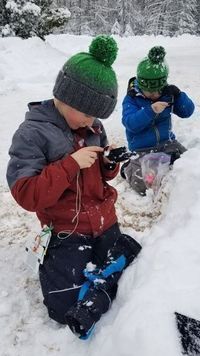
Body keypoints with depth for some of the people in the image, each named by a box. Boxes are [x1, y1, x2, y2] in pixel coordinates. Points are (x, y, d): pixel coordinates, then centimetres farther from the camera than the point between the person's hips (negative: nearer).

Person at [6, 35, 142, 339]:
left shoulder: (92, 126, 2)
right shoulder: (32, 133, -16)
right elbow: (26, 196, -22)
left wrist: (110, 164, -11)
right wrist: (71, 163, -30)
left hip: (105, 223, 6)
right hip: (67, 233, -5)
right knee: (69, 310, -3)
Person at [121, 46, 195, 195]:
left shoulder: (167, 94, 1)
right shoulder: (132, 99, -11)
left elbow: (187, 112, 0)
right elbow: (130, 123, -26)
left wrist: (178, 95, -18)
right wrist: (151, 111, -39)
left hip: (167, 142, 4)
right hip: (142, 148, -4)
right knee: (145, 187, -16)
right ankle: (130, 167, 13)